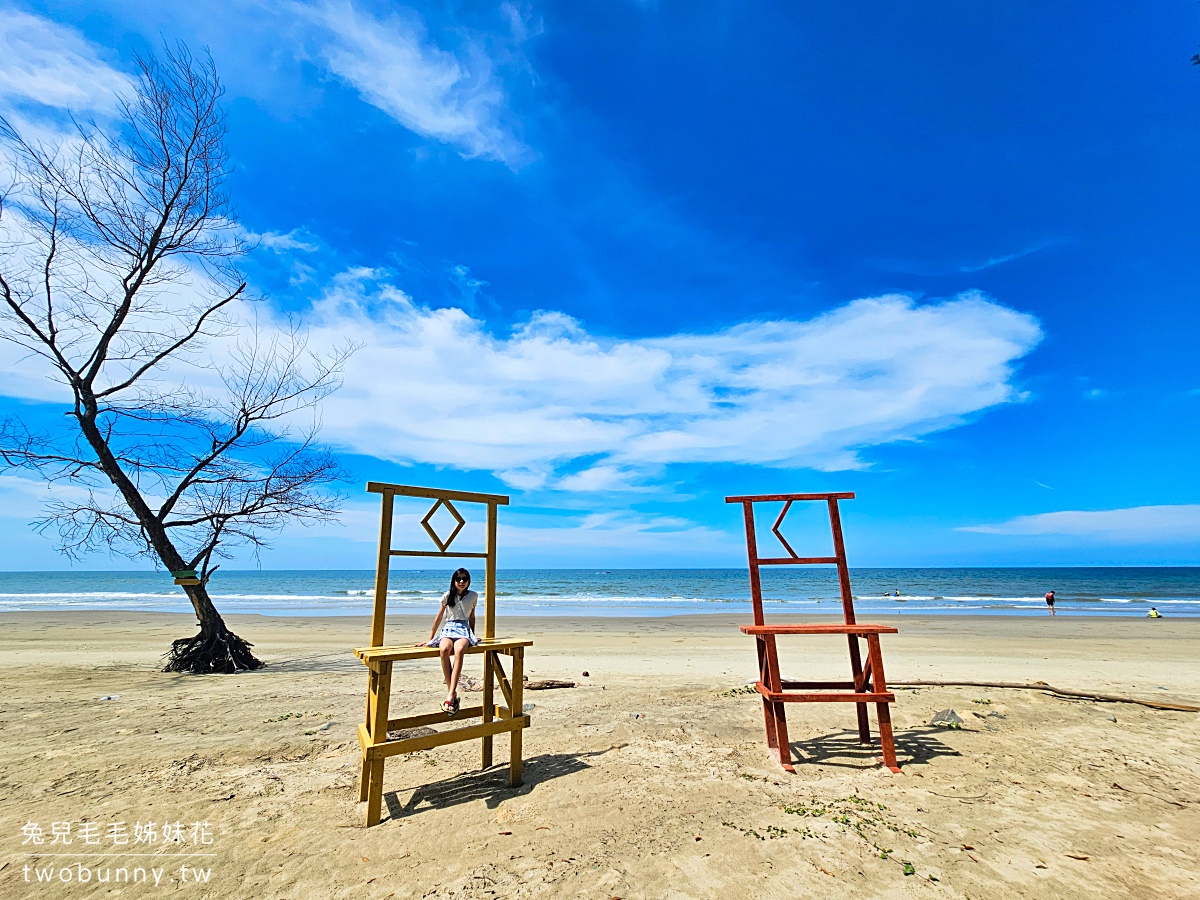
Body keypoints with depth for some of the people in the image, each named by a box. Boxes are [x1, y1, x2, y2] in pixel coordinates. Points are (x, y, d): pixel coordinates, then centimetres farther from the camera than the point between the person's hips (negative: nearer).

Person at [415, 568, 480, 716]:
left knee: (459, 650, -37)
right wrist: (430, 638, 13)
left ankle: (450, 696, -39)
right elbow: (439, 617, 13)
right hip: (448, 628, 0)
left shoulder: (473, 596, 10)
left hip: (464, 629, 0)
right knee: (444, 649, -37)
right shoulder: (447, 596, 7)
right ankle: (452, 692, -27)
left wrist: (473, 636, 23)